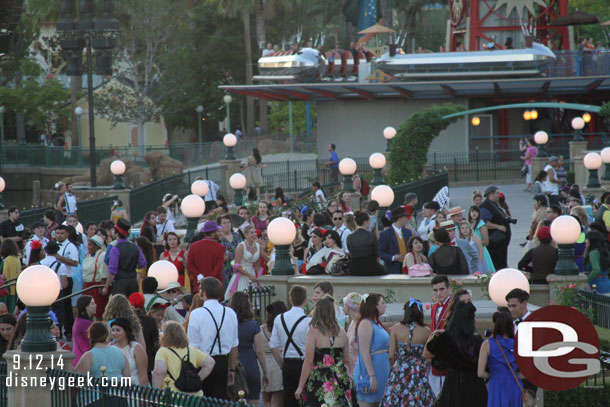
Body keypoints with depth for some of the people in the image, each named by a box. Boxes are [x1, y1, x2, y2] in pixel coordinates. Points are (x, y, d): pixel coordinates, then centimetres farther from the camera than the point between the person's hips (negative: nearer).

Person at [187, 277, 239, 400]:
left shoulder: (196, 314, -11)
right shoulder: (230, 313, 3)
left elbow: (193, 347, -11)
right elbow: (234, 345, 9)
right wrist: (232, 369, 18)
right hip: (223, 363, 4)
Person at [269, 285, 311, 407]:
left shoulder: (279, 319, 4)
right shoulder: (308, 321, -11)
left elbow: (273, 347, 7)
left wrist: (283, 365, 16)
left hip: (287, 365, 5)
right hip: (304, 365, -5)